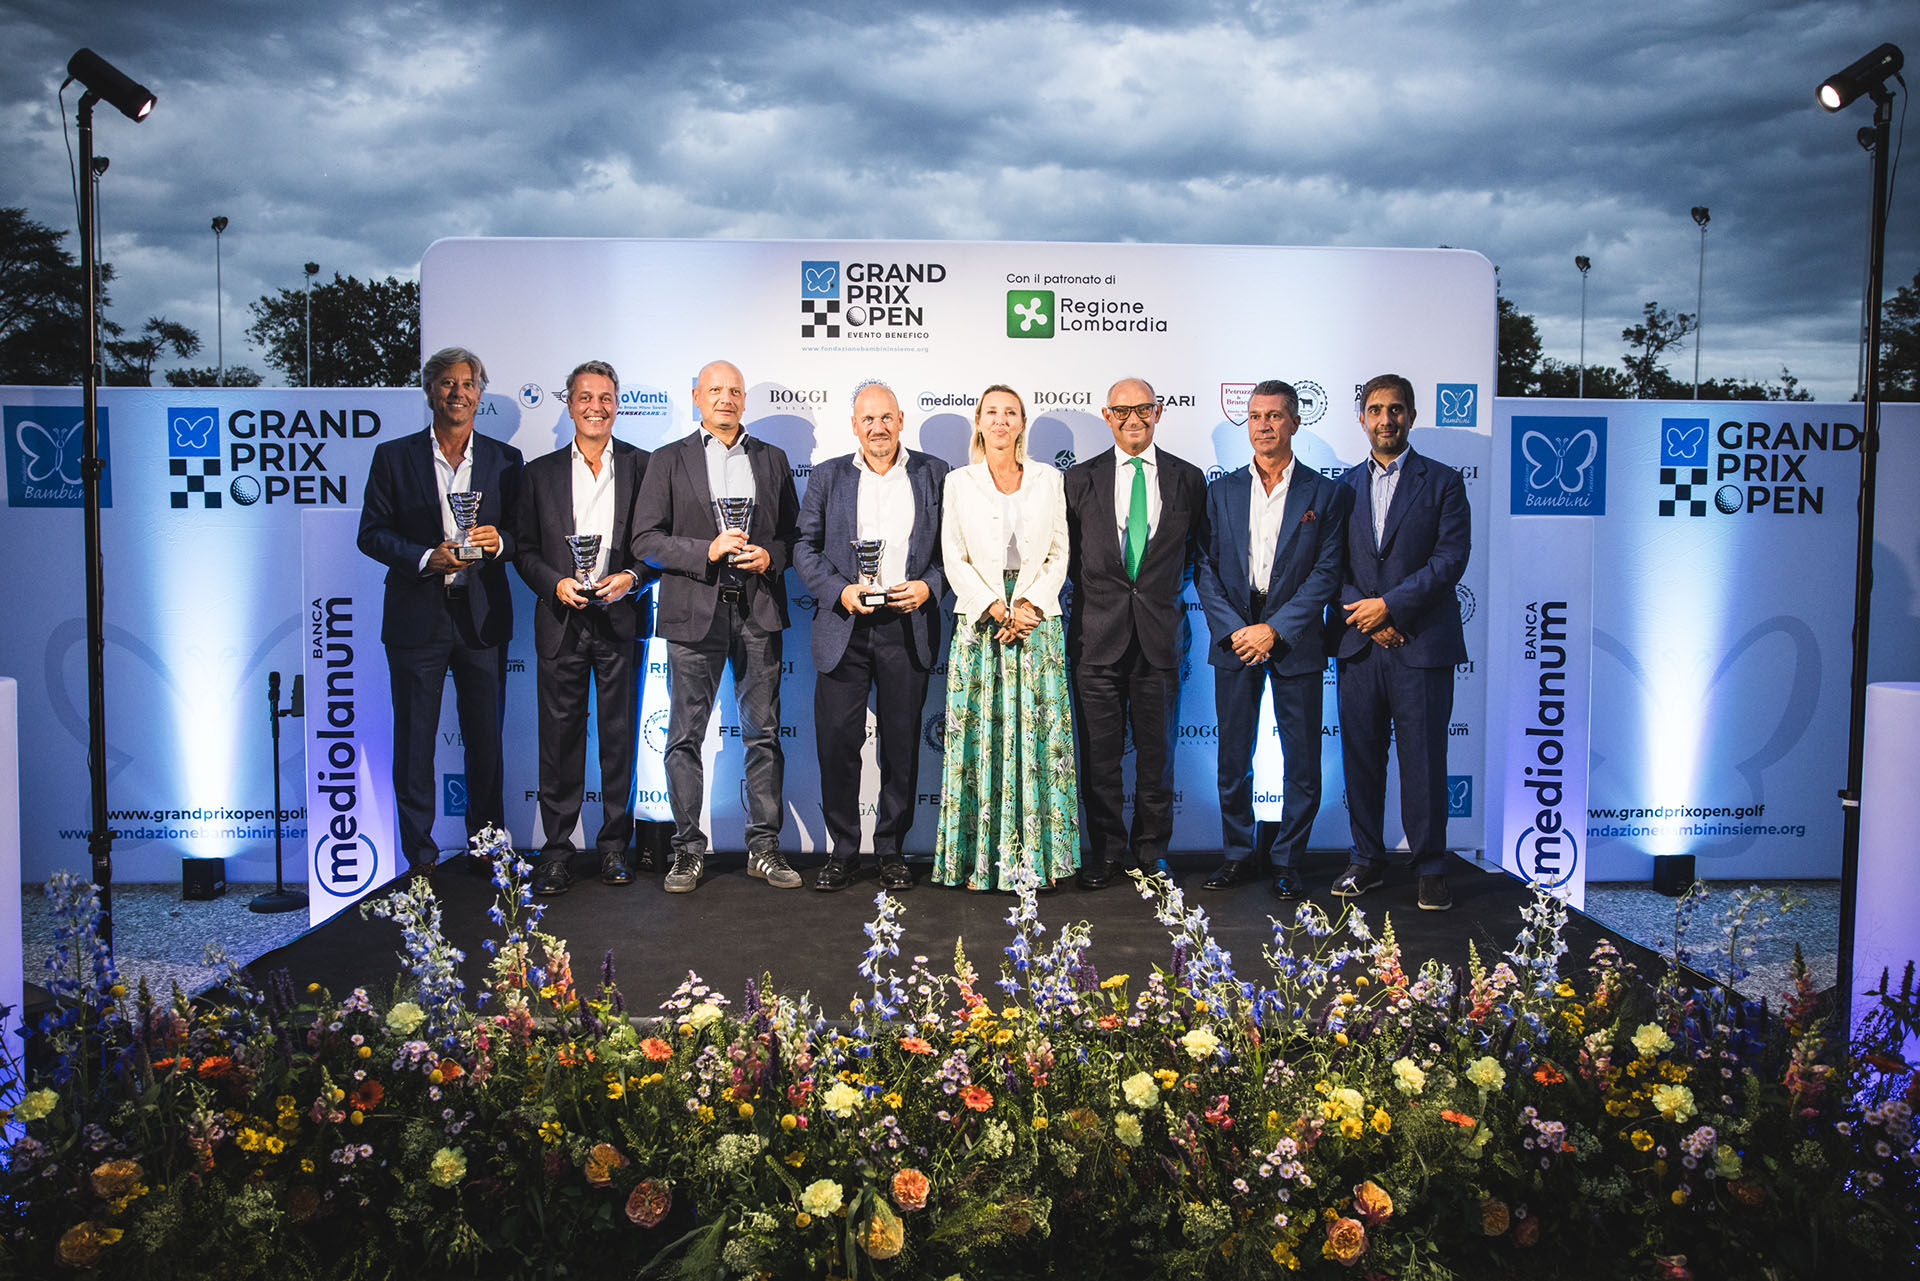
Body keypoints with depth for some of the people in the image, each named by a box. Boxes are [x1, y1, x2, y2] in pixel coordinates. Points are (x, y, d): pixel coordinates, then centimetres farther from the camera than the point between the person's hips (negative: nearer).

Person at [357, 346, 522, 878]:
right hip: (417, 618, -1)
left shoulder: (504, 460, 9)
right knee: (414, 740, 3)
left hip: (483, 617, 1)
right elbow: (372, 533, 1)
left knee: (486, 740, 8)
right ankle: (420, 858, 13)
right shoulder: (394, 457, 5)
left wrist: (498, 542, -13)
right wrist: (426, 558, -15)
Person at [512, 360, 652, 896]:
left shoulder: (642, 466, 6)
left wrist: (630, 577, -12)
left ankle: (614, 846, 16)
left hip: (620, 618, -1)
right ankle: (556, 852, 10)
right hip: (562, 621, 1)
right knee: (560, 736, 2)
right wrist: (556, 584, -9)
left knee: (620, 735, 5)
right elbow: (524, 549, 8)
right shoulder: (540, 472, 10)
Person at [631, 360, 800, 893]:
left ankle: (764, 847, 13)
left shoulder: (772, 459, 14)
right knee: (685, 737, 2)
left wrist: (769, 557, -7)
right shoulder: (668, 460, 6)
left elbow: (793, 533, 14)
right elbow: (645, 540, -2)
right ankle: (689, 849, 12)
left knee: (762, 733, 5)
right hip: (693, 611, -2)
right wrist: (708, 550, -14)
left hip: (758, 609, 2)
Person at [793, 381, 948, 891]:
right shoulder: (827, 477, 9)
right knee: (837, 741, 0)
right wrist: (839, 591, -8)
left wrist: (928, 586, -10)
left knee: (901, 744, 6)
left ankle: (891, 850, 19)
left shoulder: (933, 475, 7)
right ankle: (842, 853, 13)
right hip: (844, 626, 0)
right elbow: (805, 546, 7)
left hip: (908, 627, 0)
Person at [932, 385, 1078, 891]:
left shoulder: (1048, 479, 10)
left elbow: (1059, 553, 5)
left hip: (1037, 616, 1)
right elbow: (954, 559, 2)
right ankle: (979, 856, 5)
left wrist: (1030, 606, -9)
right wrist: (995, 608, -10)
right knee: (981, 731, -2)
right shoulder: (959, 482, 7)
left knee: (1037, 730, 0)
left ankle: (1038, 854, 7)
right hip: (979, 617, -1)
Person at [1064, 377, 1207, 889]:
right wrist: (1093, 590, 4)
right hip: (1098, 634, 0)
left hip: (1160, 633, 1)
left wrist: (1171, 592, 6)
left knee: (1157, 752, 8)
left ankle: (1151, 853, 21)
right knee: (1099, 756, 4)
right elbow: (1068, 554, 12)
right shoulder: (1080, 479, 5)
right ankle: (1107, 852, 18)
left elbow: (1196, 549, 15)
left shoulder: (1187, 478, 6)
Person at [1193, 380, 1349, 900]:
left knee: (1301, 763, 2)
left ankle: (1288, 862, 15)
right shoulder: (1222, 490, 9)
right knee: (1233, 759, 7)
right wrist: (1233, 629, -8)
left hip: (1295, 641, -2)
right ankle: (1238, 856, 21)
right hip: (1233, 638, 2)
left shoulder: (1326, 494, 2)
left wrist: (1274, 629, -13)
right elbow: (1205, 568, 5)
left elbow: (1326, 573, -4)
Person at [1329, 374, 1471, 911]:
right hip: (1359, 644, 3)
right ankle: (1367, 861, 19)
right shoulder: (1345, 485, 14)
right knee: (1361, 755, 7)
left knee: (1423, 759, -1)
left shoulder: (1443, 482, 4)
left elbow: (1451, 558, -6)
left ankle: (1430, 868, 11)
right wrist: (1367, 617, -6)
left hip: (1421, 643, -3)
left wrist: (1390, 605, -13)